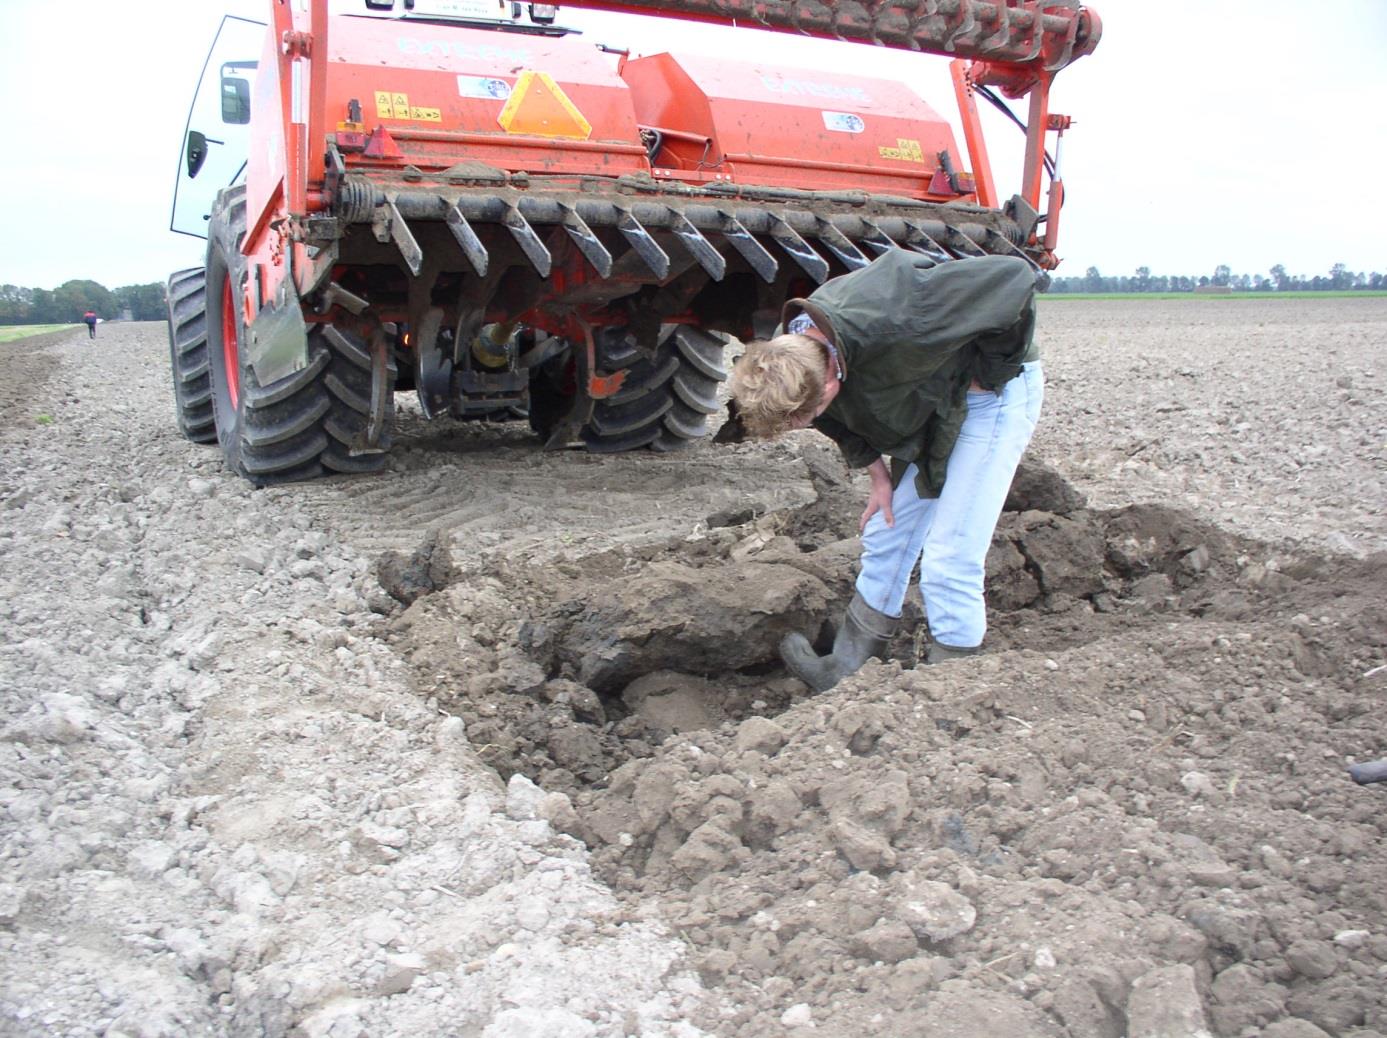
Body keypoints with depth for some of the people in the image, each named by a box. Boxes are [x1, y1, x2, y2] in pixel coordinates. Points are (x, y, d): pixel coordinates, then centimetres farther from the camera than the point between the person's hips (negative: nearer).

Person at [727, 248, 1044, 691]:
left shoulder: (896, 319, -40)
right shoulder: (796, 357, -16)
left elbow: (1016, 277, -29)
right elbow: (847, 421, 7)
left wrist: (987, 374, -18)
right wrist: (878, 477, 3)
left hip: (994, 393, -7)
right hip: (929, 407, 7)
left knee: (948, 564, -12)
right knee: (884, 538, 9)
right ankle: (845, 673, 20)